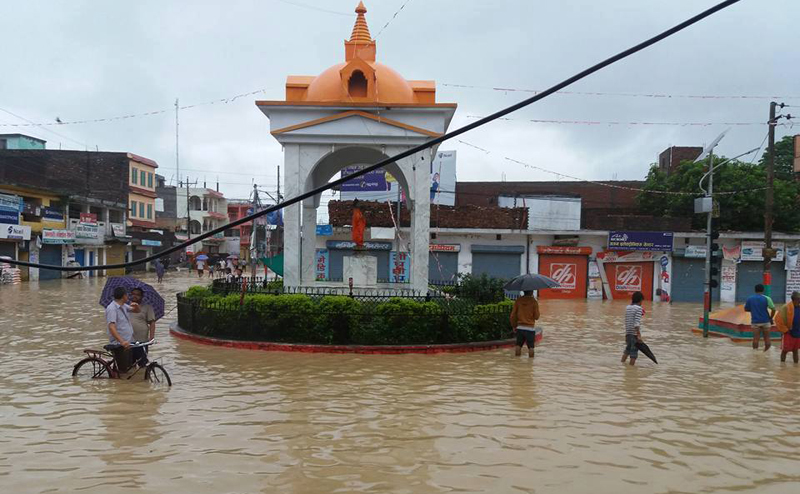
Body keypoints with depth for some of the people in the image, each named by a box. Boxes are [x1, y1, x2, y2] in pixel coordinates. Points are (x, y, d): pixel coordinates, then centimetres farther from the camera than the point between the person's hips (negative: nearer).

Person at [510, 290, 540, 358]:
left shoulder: (518, 301, 0)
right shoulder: (534, 301, -9)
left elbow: (513, 315, 3)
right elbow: (536, 317, -6)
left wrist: (514, 326, 15)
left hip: (520, 328, 3)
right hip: (530, 328, -3)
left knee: (518, 345, 13)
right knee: (531, 347, 5)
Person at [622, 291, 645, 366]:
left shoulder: (627, 307, 10)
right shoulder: (638, 308, -11)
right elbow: (636, 323, -20)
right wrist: (639, 335, -22)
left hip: (628, 332, 7)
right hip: (635, 333, -7)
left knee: (628, 348, 21)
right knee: (634, 351, 0)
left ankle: (622, 363, 23)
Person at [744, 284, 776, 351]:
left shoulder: (750, 299, 1)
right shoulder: (766, 298, -6)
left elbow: (746, 309, 7)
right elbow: (773, 309, -10)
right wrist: (771, 318, 3)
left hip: (755, 322, 1)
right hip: (765, 321, -1)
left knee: (755, 338, 4)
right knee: (767, 338, 8)